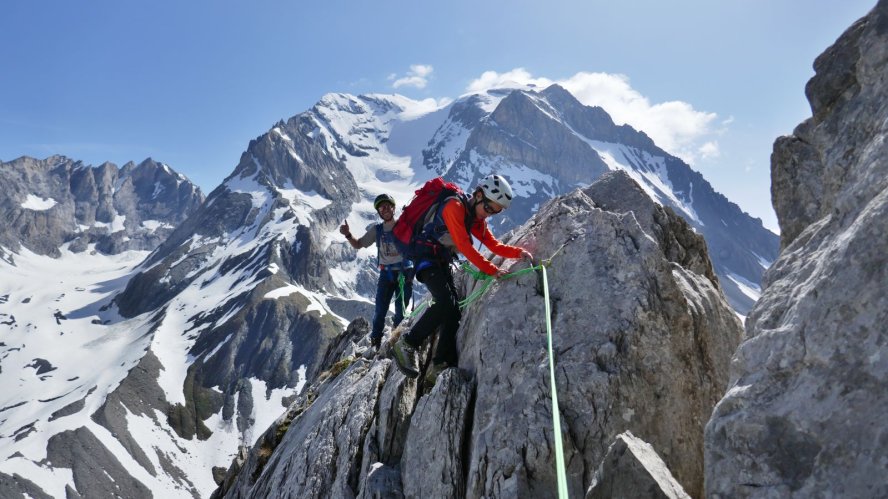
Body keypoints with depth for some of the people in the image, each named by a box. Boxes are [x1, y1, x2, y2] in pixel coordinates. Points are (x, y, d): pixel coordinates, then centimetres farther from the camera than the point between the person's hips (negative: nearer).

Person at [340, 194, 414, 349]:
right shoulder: (376, 229, 6)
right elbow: (358, 245, 7)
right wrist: (348, 235, -13)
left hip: (404, 272, -2)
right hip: (386, 273, 2)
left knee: (400, 312, 3)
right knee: (380, 311, 0)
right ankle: (375, 343, 12)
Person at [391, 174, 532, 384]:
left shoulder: (476, 219, 8)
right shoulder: (454, 207, -20)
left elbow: (494, 245, 8)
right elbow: (464, 245, -28)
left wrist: (519, 252, -10)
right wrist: (492, 270, -30)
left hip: (443, 262, 9)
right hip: (426, 256, -9)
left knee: (454, 311, -2)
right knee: (445, 302, -26)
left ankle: (439, 368, 0)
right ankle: (405, 345, -13)